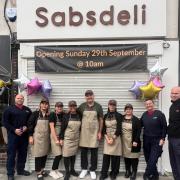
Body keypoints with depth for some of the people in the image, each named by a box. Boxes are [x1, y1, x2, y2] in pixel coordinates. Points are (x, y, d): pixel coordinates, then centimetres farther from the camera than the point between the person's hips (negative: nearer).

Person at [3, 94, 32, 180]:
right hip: (13, 134, -4)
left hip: (24, 135, 4)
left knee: (23, 153, 11)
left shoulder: (27, 110, 11)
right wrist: (14, 130, -14)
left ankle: (21, 169, 25)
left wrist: (26, 127, -6)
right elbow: (5, 122, -5)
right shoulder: (9, 109, -1)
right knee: (11, 154, -1)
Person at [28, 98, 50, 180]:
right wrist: (30, 136, -10)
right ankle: (38, 172, 12)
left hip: (46, 137, 4)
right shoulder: (35, 113, -7)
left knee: (45, 154, 10)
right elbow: (30, 124, -7)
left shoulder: (49, 115, 5)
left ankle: (42, 170, 27)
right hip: (37, 137, -4)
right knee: (38, 155, 0)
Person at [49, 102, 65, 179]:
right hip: (55, 136, -4)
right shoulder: (52, 114, -7)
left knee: (60, 154, 3)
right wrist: (56, 139, -14)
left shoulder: (64, 115, 6)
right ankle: (52, 171, 9)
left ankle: (56, 170, 19)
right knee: (58, 154, -8)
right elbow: (52, 128, -11)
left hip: (62, 136, 5)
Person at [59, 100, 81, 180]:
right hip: (67, 138, -3)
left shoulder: (79, 116, 0)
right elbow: (62, 128, -6)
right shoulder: (66, 116, -7)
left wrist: (80, 139, 9)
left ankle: (72, 170, 28)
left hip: (76, 139, 3)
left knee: (73, 154, 13)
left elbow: (81, 128, 8)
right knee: (66, 155, -1)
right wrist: (61, 138, -9)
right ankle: (67, 172, 11)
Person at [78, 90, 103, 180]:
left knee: (94, 152, 6)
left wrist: (100, 132, -3)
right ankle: (84, 169, 23)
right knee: (83, 151, 8)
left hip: (94, 132, -1)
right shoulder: (82, 106, 0)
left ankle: (92, 170, 19)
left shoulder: (98, 106, -2)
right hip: (84, 132, 1)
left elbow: (101, 120, 1)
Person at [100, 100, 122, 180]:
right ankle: (103, 174, 9)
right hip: (107, 139, 3)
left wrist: (113, 139, -11)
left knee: (115, 157, 2)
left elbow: (119, 129, -8)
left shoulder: (119, 116, -2)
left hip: (116, 138, -2)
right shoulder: (105, 116, 8)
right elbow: (104, 128, 6)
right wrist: (107, 138, -6)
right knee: (106, 156, 0)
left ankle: (113, 174, 16)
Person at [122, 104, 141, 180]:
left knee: (134, 157, 0)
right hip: (124, 142, 3)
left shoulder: (136, 120, -5)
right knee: (126, 156, 10)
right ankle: (127, 171, 25)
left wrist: (136, 141, -15)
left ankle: (134, 172, 13)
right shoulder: (121, 119, 6)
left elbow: (138, 131, -8)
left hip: (133, 142, -3)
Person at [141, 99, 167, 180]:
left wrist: (162, 139, -11)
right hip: (146, 140, 5)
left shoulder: (159, 114, -7)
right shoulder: (144, 115, 7)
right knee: (148, 159, 9)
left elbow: (164, 127, -7)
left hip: (157, 140, -5)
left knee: (153, 160, -10)